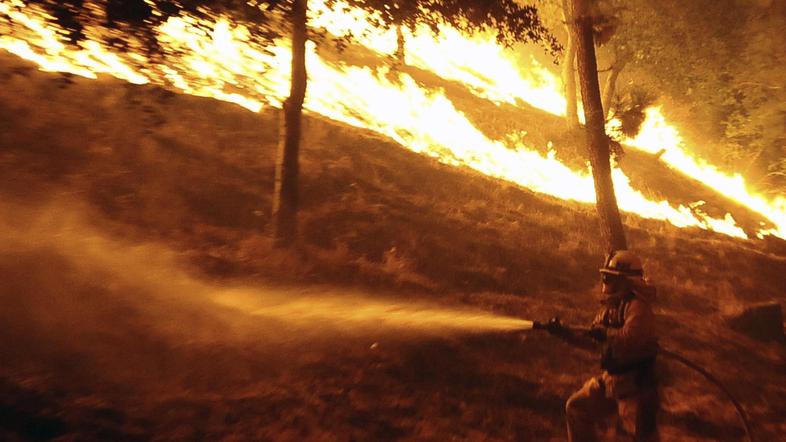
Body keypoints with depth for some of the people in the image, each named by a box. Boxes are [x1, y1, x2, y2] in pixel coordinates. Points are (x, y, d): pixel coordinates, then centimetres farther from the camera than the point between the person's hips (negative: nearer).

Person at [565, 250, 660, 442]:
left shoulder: (638, 306, -19)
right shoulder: (611, 305, 9)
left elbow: (631, 338, -35)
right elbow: (592, 335, 14)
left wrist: (605, 333, -20)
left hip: (634, 382, -9)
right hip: (610, 378, 9)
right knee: (577, 408, 14)